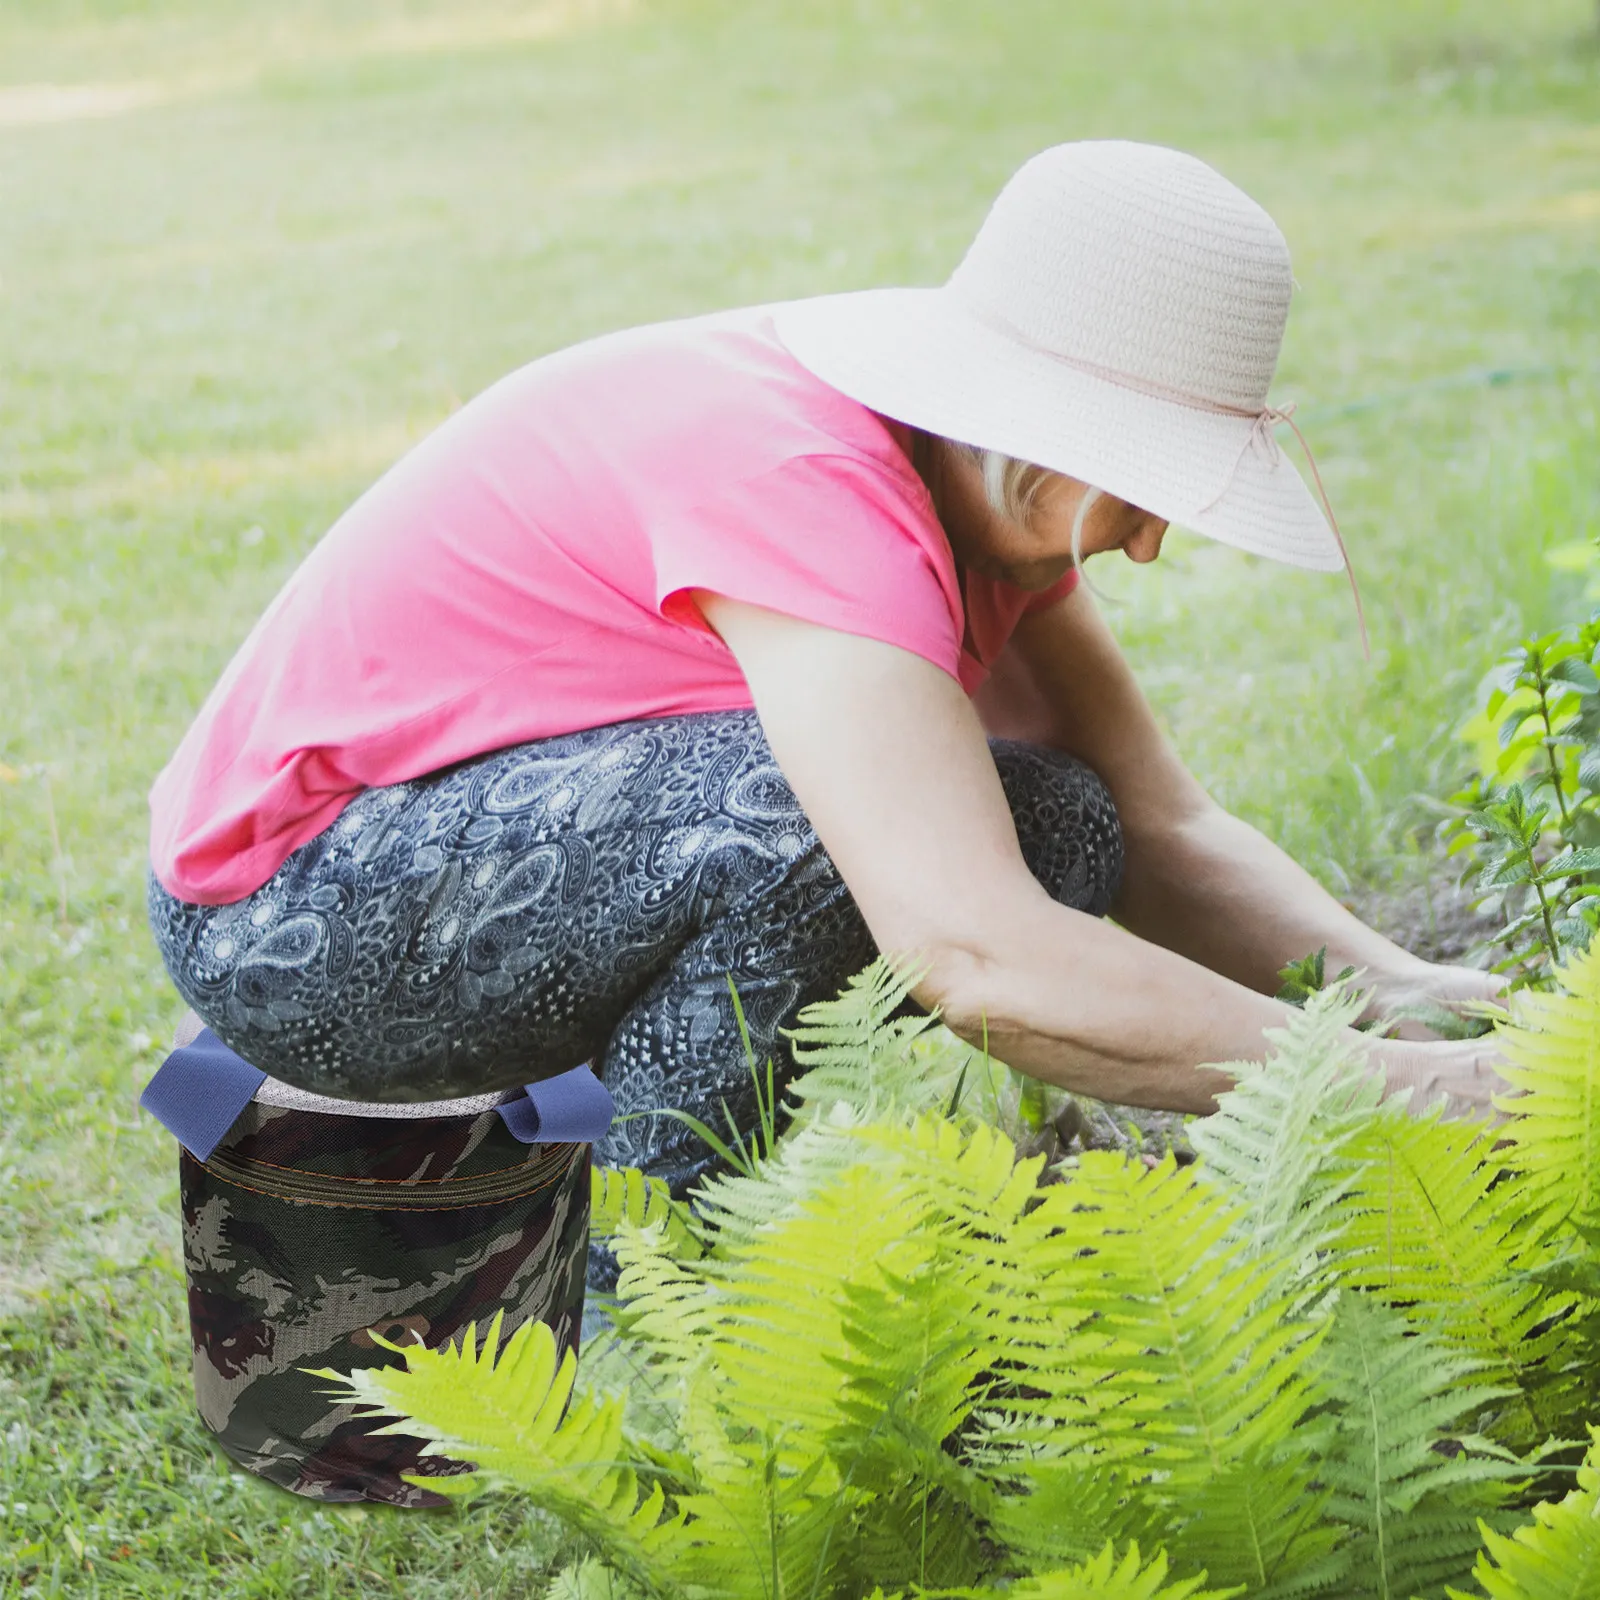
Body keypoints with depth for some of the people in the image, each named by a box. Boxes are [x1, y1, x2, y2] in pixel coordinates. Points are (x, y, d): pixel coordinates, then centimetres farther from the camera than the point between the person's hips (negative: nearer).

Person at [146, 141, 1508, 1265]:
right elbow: (972, 958, -41)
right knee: (809, 811, -33)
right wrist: (1393, 1082, -37)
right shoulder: (803, 483, -32)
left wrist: (1400, 986, -19)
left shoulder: (988, 486, -3)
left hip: (526, 832, 9)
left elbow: (1162, 826, -2)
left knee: (1055, 830, -6)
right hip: (290, 925, -8)